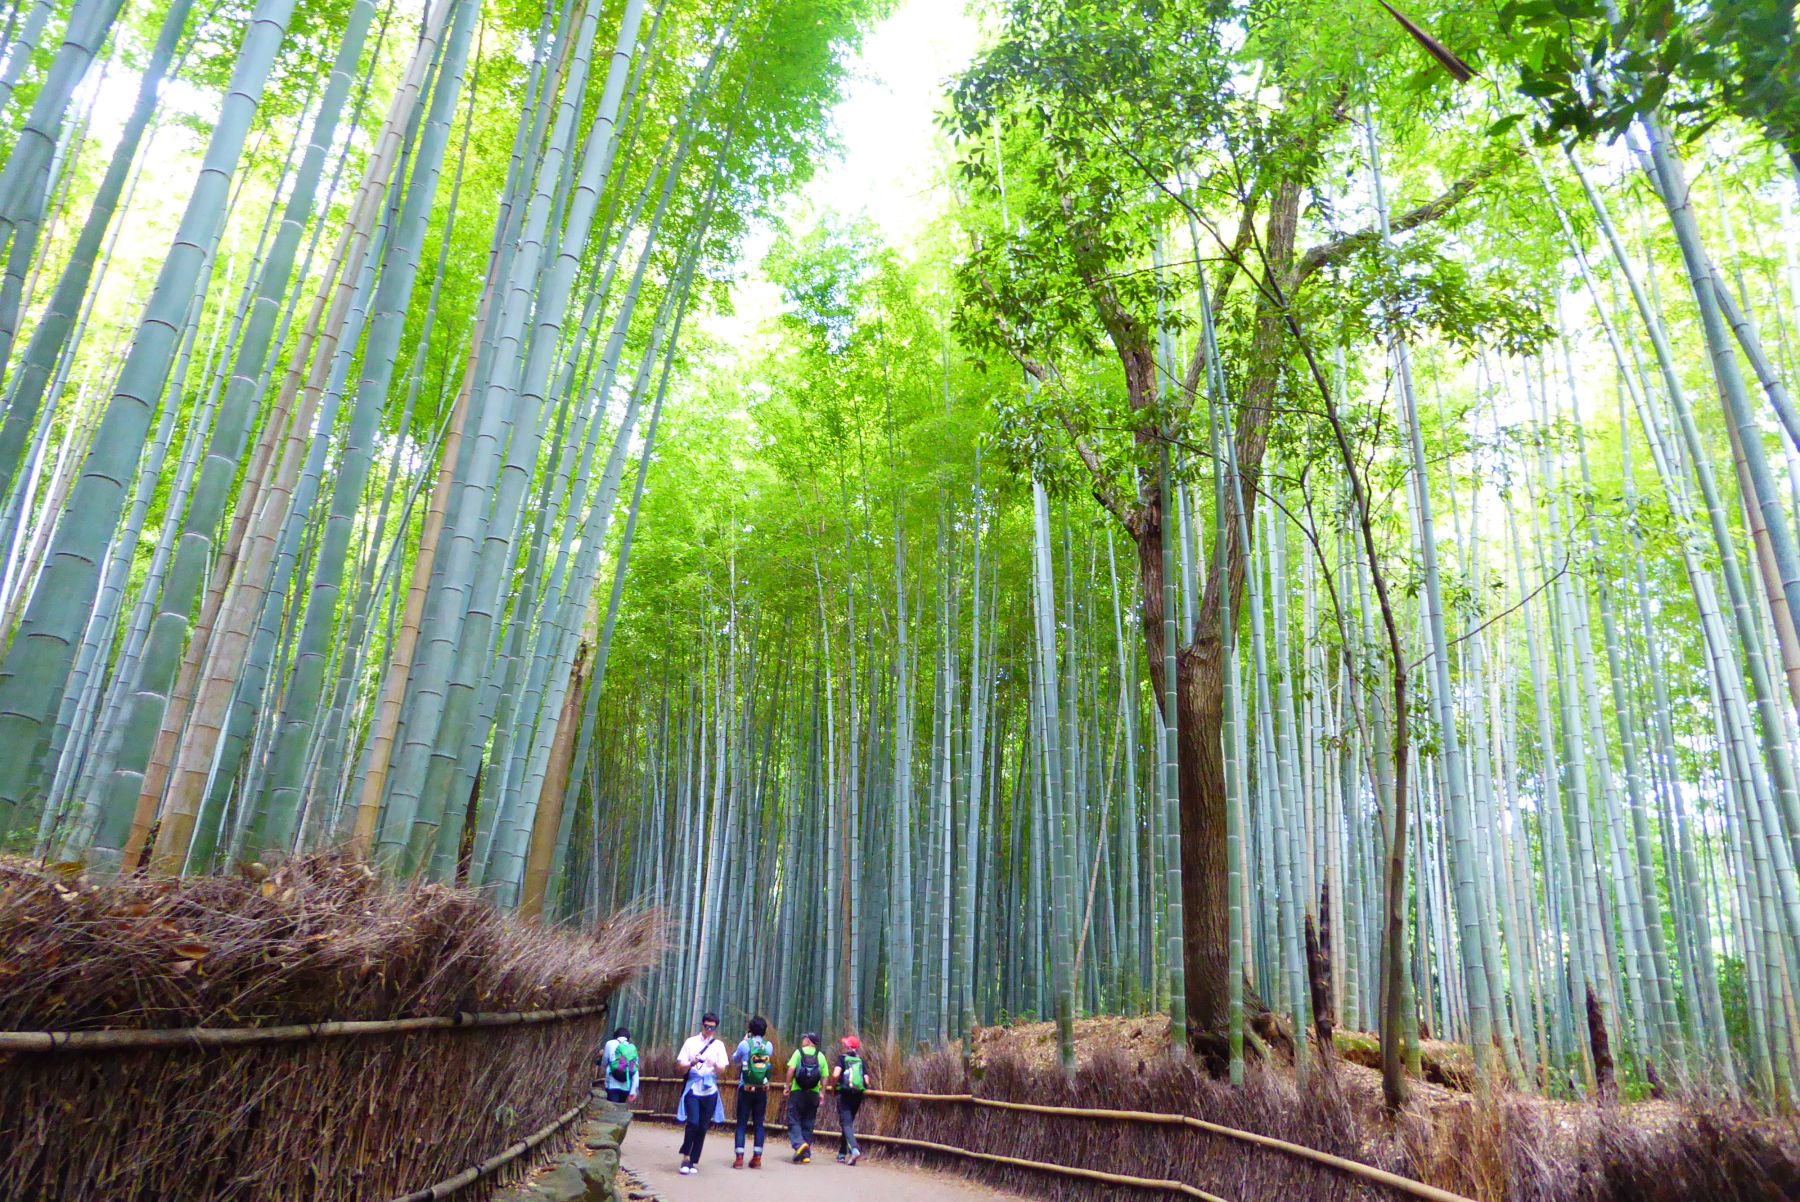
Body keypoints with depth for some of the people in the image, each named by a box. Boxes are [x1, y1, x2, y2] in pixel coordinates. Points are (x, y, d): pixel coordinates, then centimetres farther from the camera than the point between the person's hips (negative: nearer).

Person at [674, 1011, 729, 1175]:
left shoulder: (719, 1045, 9)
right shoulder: (691, 1042, 6)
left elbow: (722, 1069, 3)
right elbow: (681, 1064, 3)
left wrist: (715, 1065, -18)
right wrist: (691, 1063, -17)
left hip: (710, 1089, 2)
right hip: (693, 1087, -2)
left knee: (703, 1127, 4)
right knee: (693, 1122, -15)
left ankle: (694, 1161, 17)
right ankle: (686, 1156, 5)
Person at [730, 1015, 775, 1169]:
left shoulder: (744, 1044, -7)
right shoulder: (769, 1046, 0)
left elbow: (734, 1059, 10)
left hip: (745, 1089, -2)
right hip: (762, 1090, 2)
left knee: (741, 1123, 4)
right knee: (759, 1123, 9)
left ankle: (739, 1158, 0)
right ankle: (757, 1158, 9)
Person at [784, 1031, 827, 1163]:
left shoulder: (799, 1052, -1)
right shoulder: (821, 1056, 8)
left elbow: (791, 1069, -11)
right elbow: (824, 1077, 4)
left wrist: (788, 1086, -4)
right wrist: (822, 1093, 10)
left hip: (798, 1092, -3)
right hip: (813, 1093, 3)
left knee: (794, 1121, 2)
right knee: (808, 1124, 11)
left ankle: (799, 1144, -21)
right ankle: (806, 1154, 10)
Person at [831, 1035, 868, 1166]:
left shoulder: (842, 1058, -1)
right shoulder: (861, 1061, 10)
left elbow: (835, 1075, -16)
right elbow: (866, 1081, 2)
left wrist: (833, 1086, 0)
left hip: (844, 1095, -5)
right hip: (857, 1096, 5)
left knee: (846, 1124, -6)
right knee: (849, 1123, 19)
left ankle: (854, 1149, -29)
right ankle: (842, 1154, 26)